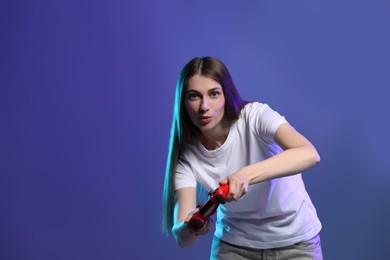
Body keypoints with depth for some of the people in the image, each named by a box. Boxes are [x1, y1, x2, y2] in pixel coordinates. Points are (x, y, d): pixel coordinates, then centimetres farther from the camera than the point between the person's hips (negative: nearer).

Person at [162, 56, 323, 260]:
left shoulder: (255, 116, -22)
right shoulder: (186, 155, -15)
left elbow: (309, 154, -38)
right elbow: (181, 237, -22)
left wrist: (246, 174, -50)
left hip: (294, 241, -2)